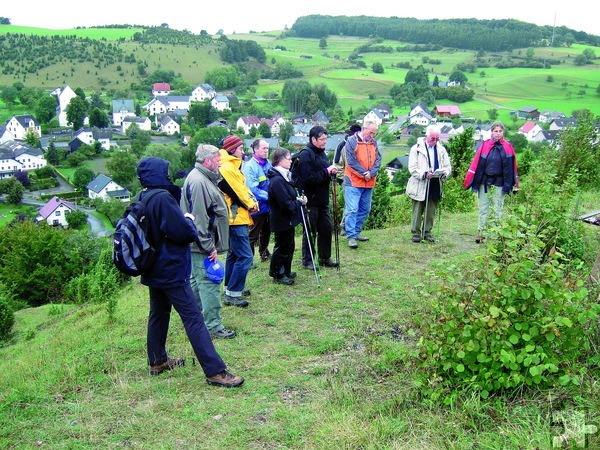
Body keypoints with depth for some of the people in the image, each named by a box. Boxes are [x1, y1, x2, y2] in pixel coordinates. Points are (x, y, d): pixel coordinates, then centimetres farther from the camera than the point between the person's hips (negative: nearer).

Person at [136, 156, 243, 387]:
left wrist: (183, 220, 8)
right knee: (193, 318, -7)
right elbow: (185, 233, -22)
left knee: (158, 313, 20)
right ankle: (215, 371, -5)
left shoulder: (142, 199, 7)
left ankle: (157, 361, 33)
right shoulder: (163, 199, -22)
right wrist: (189, 220, -3)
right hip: (171, 270, -9)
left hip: (153, 270, 9)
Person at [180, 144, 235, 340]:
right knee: (209, 283, -5)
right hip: (203, 244, -11)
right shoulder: (198, 182, -21)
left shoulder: (202, 178, 13)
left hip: (201, 244, 11)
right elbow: (199, 218, -25)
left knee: (198, 281, 19)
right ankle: (213, 327, 1)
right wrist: (209, 247, -22)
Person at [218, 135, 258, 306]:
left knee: (234, 254, 20)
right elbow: (237, 192, -17)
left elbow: (243, 188, 15)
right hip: (236, 218, -11)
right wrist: (250, 204, -2)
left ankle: (230, 287, 31)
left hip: (236, 217, 11)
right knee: (245, 256, -11)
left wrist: (252, 201, -2)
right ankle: (232, 294, -7)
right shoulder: (227, 168, -17)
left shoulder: (232, 166, 16)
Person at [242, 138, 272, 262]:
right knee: (253, 235, 1)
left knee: (266, 232, 22)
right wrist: (269, 196, -19)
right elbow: (252, 189, -22)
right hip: (258, 206, -7)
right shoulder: (249, 166, -17)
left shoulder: (268, 164, 5)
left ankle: (264, 253, 38)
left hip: (268, 206, 7)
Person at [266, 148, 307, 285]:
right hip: (282, 221, -10)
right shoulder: (277, 180, -26)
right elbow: (286, 204, -27)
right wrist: (300, 202, -12)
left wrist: (297, 199, 0)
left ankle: (285, 272, 34)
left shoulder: (282, 176, 9)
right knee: (282, 247, 3)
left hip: (287, 220, 10)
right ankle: (278, 275, 18)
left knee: (288, 246, 20)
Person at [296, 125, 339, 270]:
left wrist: (332, 171, 1)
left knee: (326, 228, 13)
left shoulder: (321, 153, 12)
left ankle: (325, 258, 27)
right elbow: (308, 178, -25)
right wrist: (326, 172, -19)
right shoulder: (305, 154, -15)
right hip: (310, 200, -8)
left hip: (322, 200, 8)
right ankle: (307, 260, 15)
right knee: (310, 231, 2)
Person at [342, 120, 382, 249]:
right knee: (352, 209, -10)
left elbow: (378, 159, 5)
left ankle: (356, 232, 25)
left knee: (365, 209, 13)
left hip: (369, 183, 7)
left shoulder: (373, 142, 11)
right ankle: (351, 237, -8)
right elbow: (351, 161, -13)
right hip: (353, 182, -7)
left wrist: (371, 173, -12)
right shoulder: (352, 141, -6)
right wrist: (364, 173, -15)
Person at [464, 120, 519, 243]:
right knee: (483, 209, 6)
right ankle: (481, 233, 12)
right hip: (484, 182, 1)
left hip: (499, 184, -1)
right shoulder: (485, 145, -1)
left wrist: (510, 184, -2)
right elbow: (476, 164, -3)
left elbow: (511, 167, 1)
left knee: (497, 210, 8)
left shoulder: (508, 147, -1)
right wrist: (468, 180, -6)